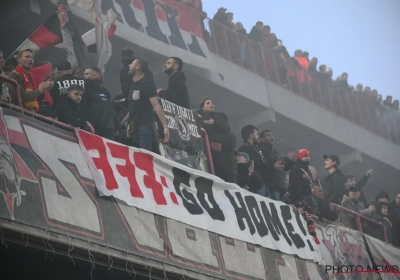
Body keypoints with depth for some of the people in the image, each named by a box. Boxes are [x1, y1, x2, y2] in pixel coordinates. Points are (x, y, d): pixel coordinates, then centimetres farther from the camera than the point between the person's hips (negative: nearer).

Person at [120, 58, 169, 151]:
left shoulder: (146, 84, -9)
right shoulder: (133, 85, 16)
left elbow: (156, 106, -17)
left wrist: (165, 126, -24)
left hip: (145, 126, -8)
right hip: (134, 127, 8)